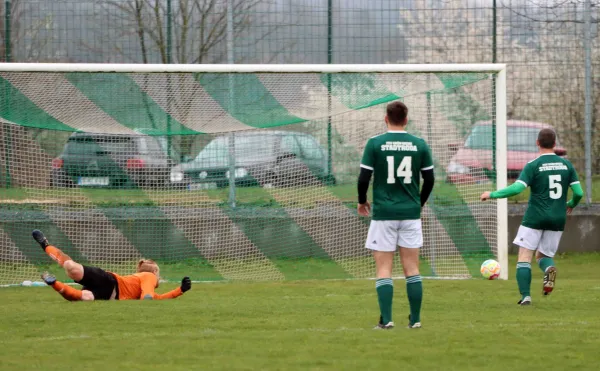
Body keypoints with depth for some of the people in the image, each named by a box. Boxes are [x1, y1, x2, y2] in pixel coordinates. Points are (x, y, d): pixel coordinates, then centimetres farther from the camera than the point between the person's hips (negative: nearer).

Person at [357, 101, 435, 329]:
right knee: (412, 269, 8)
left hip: (383, 213, -2)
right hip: (411, 213, 2)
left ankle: (386, 319, -6)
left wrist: (362, 202, 12)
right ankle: (415, 319, 7)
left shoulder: (375, 144, -5)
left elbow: (364, 178, -6)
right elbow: (429, 179, 7)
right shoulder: (419, 145, 2)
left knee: (384, 269, 1)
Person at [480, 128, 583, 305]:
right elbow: (578, 192, 4)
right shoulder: (566, 164, 5)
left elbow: (517, 188, -17)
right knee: (543, 255, 17)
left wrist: (492, 194, -4)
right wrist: (571, 205, 26)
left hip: (535, 218, -4)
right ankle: (549, 268, -19)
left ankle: (525, 296, -14)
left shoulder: (533, 165, -7)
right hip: (557, 220, 4)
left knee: (524, 256, 1)